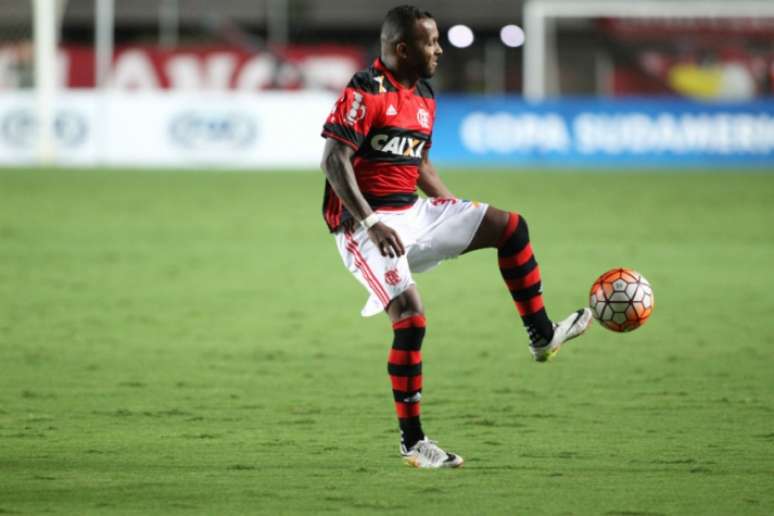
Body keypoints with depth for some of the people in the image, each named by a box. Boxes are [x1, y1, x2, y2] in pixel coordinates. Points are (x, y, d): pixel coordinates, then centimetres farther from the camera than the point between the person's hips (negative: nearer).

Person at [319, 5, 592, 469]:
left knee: (510, 226, 2)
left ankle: (542, 336, 11)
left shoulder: (424, 98, 14)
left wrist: (461, 215, 19)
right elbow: (334, 160, -19)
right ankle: (412, 443, -12)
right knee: (411, 318, -20)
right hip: (366, 223, -9)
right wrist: (371, 224, -26)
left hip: (413, 213, 9)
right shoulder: (366, 92, -14)